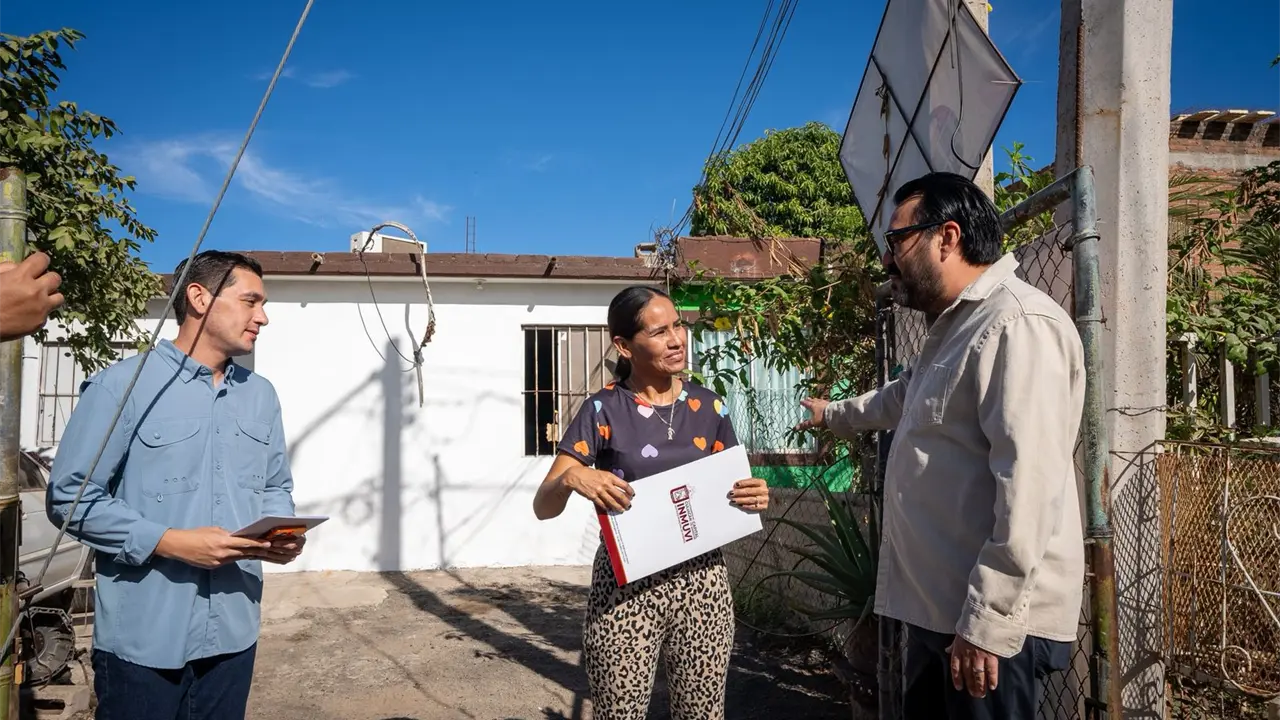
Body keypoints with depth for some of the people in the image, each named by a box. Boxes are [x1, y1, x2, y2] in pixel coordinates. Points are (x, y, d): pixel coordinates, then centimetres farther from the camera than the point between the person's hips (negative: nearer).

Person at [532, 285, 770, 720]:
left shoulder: (709, 407, 3)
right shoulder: (604, 410, -7)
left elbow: (730, 492, 14)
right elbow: (543, 508, -9)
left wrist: (754, 499, -9)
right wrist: (571, 478, -31)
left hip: (702, 581, 3)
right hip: (627, 587, -3)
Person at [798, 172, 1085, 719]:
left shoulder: (1017, 324, -18)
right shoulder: (953, 327, 17)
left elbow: (1028, 487, -26)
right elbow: (901, 398, 38)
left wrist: (986, 624, -25)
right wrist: (832, 414, 51)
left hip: (991, 620, -10)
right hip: (938, 607, 10)